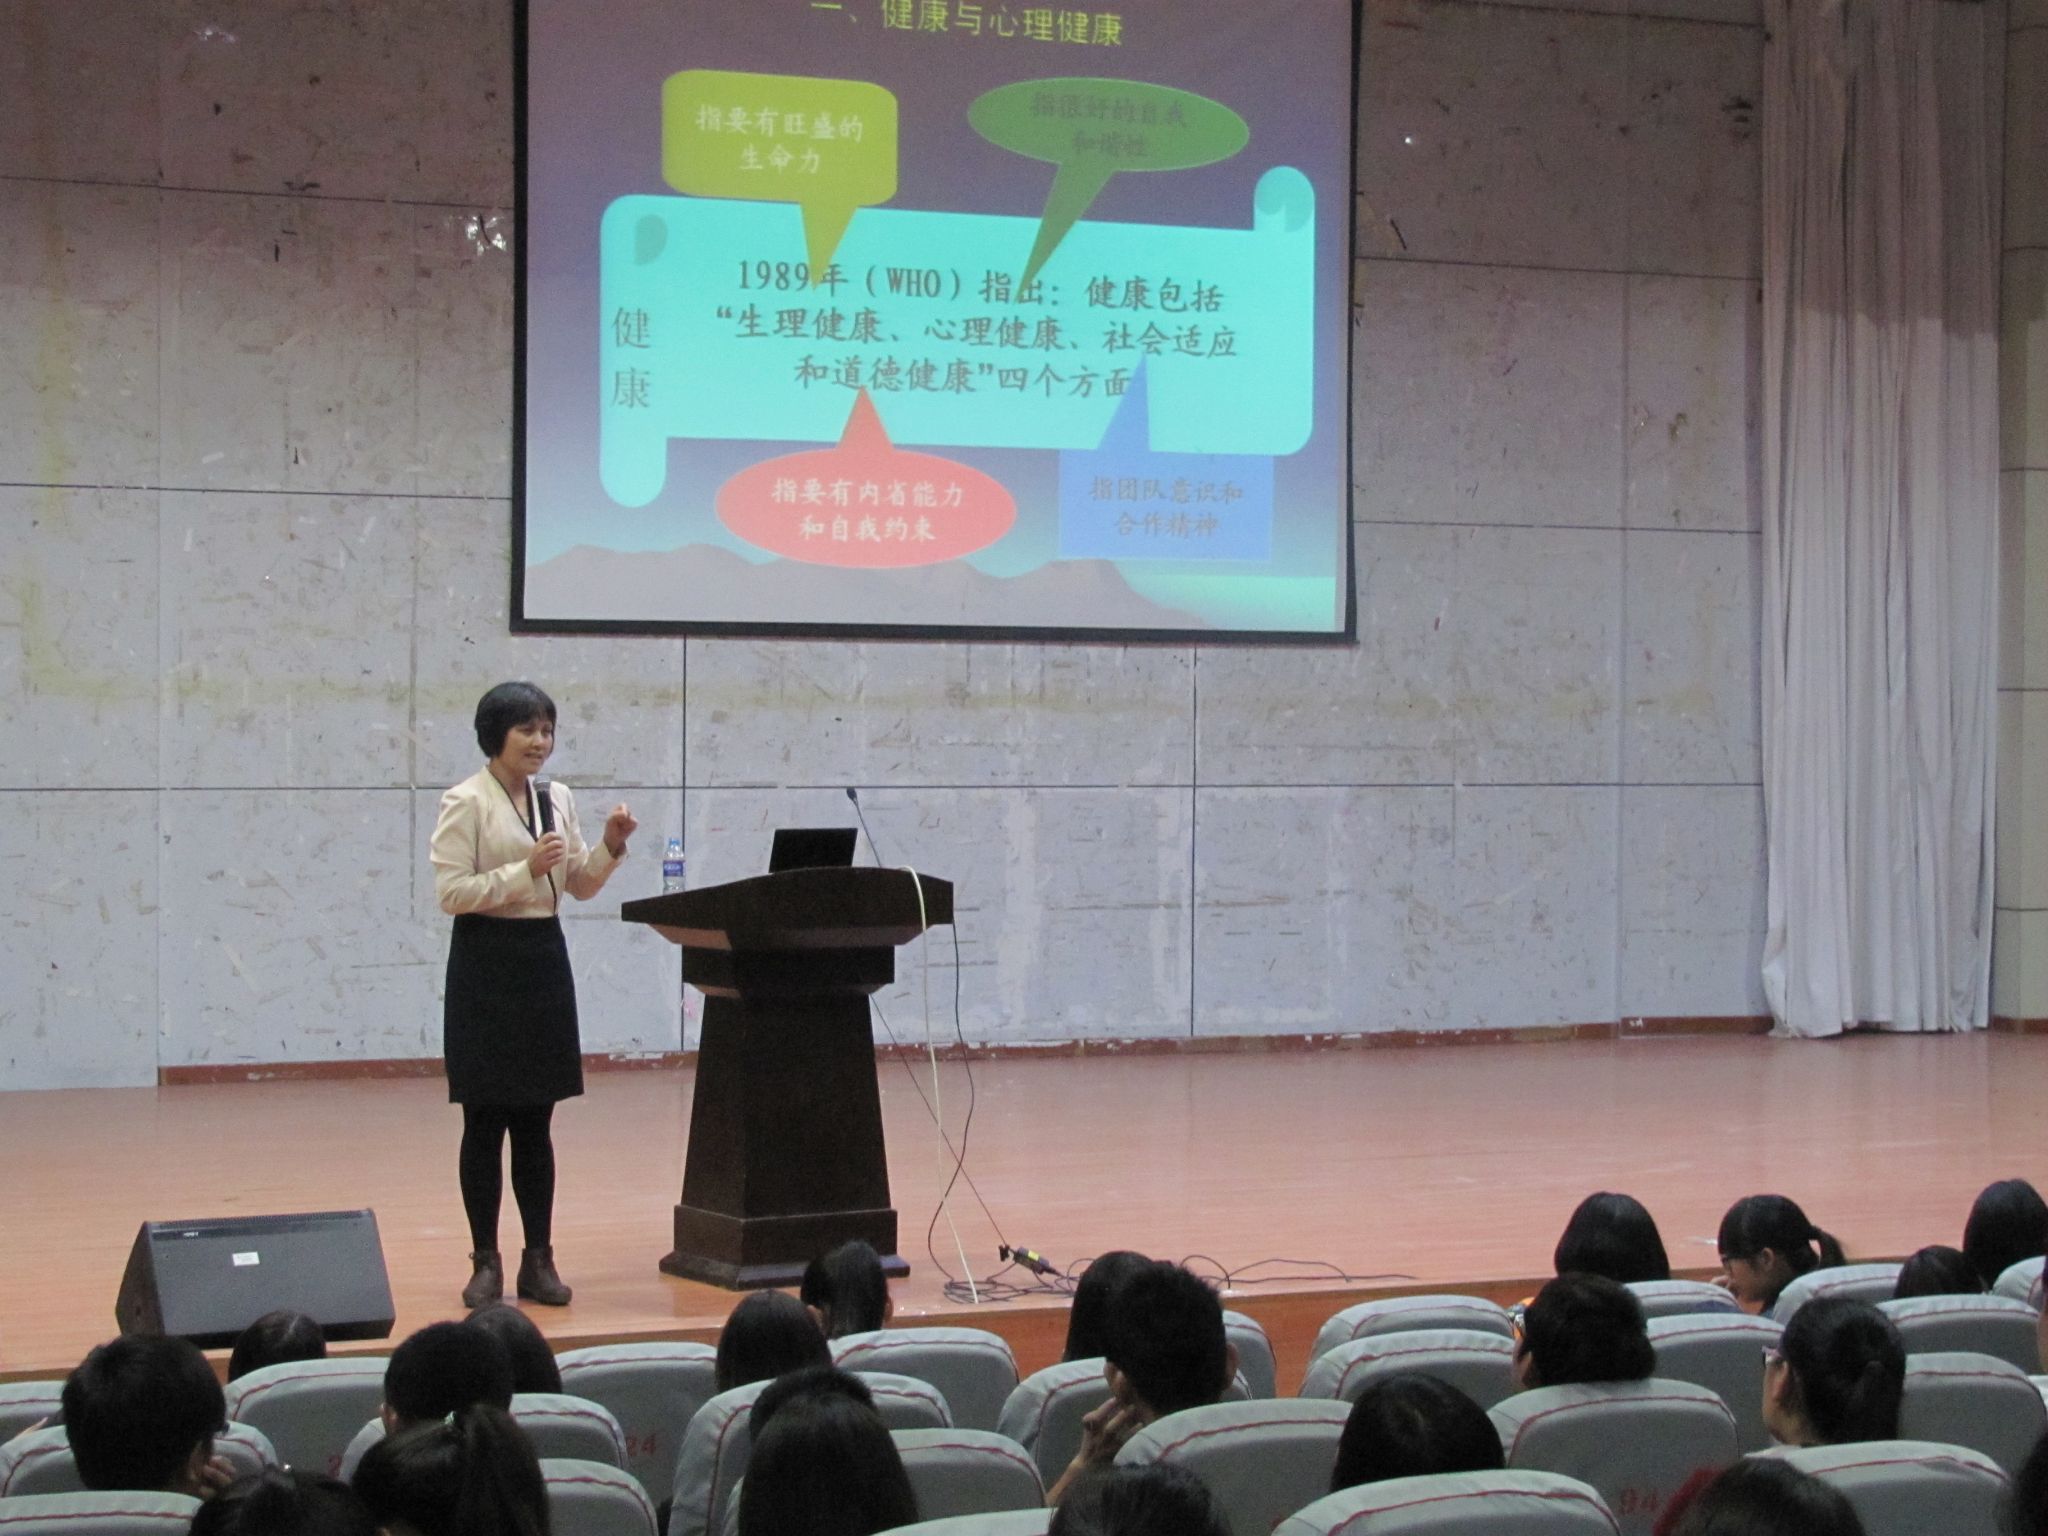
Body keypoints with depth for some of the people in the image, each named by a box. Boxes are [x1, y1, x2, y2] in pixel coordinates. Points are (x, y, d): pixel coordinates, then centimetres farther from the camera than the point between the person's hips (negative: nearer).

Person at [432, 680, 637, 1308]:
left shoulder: (557, 800, 10)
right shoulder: (466, 803, -8)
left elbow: (581, 884, 14)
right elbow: (451, 892, -15)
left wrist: (611, 847, -3)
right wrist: (526, 870, -22)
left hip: (544, 959, 5)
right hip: (486, 963, -5)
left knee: (535, 1120, 9)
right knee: (485, 1120, 0)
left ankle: (539, 1259, 13)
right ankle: (486, 1262, 8)